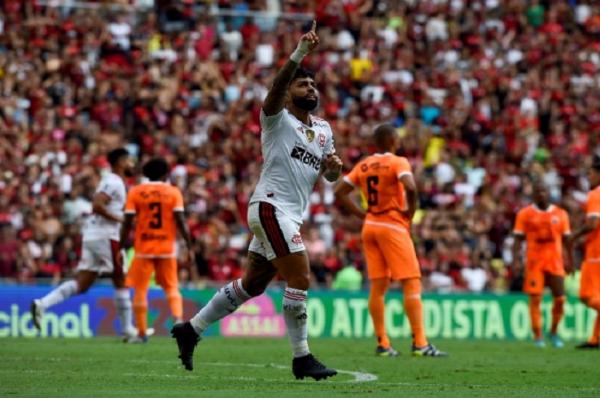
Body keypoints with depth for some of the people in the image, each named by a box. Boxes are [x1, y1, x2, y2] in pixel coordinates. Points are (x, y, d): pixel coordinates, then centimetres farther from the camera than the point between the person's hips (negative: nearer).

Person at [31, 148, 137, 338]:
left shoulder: (111, 181, 20)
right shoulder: (114, 182, -11)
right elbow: (97, 205, -23)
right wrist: (118, 218, -16)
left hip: (91, 236, 9)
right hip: (105, 235, -9)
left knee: (82, 283, 3)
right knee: (121, 281, 1)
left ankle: (42, 303, -11)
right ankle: (127, 328, 6)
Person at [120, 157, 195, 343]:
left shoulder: (135, 192, 0)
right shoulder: (173, 192, 0)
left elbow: (127, 223, -4)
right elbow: (181, 222, -6)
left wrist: (121, 248, 2)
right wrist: (189, 247, -1)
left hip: (143, 249, -1)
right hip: (167, 249, 1)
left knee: (140, 290, 5)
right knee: (171, 287, 13)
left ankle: (142, 333, 2)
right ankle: (178, 319, -11)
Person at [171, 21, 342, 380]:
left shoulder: (323, 129, 18)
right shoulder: (278, 119, -4)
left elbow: (329, 176, 22)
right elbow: (277, 87, -24)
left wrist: (334, 167, -3)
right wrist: (300, 53, -38)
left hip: (292, 215, 8)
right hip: (271, 206, -8)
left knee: (251, 286, 12)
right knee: (300, 278, -14)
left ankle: (191, 330, 22)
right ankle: (302, 358, -8)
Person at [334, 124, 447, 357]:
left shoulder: (363, 166, 9)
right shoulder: (398, 163, -9)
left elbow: (339, 193, 10)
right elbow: (410, 187, -26)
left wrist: (361, 215, 10)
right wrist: (410, 213, -11)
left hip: (370, 226, 6)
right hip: (393, 226, -6)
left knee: (378, 287, 7)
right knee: (412, 284, -5)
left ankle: (382, 344, 5)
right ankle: (420, 343, -11)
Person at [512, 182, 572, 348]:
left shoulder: (560, 214, 8)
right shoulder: (525, 214, 2)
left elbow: (566, 239, 13)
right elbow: (518, 239, 2)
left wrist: (568, 260, 6)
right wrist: (516, 261, -8)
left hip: (555, 262, 2)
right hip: (534, 262, -2)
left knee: (560, 299, -1)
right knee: (535, 299, -7)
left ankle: (554, 332, 20)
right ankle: (538, 337, -1)